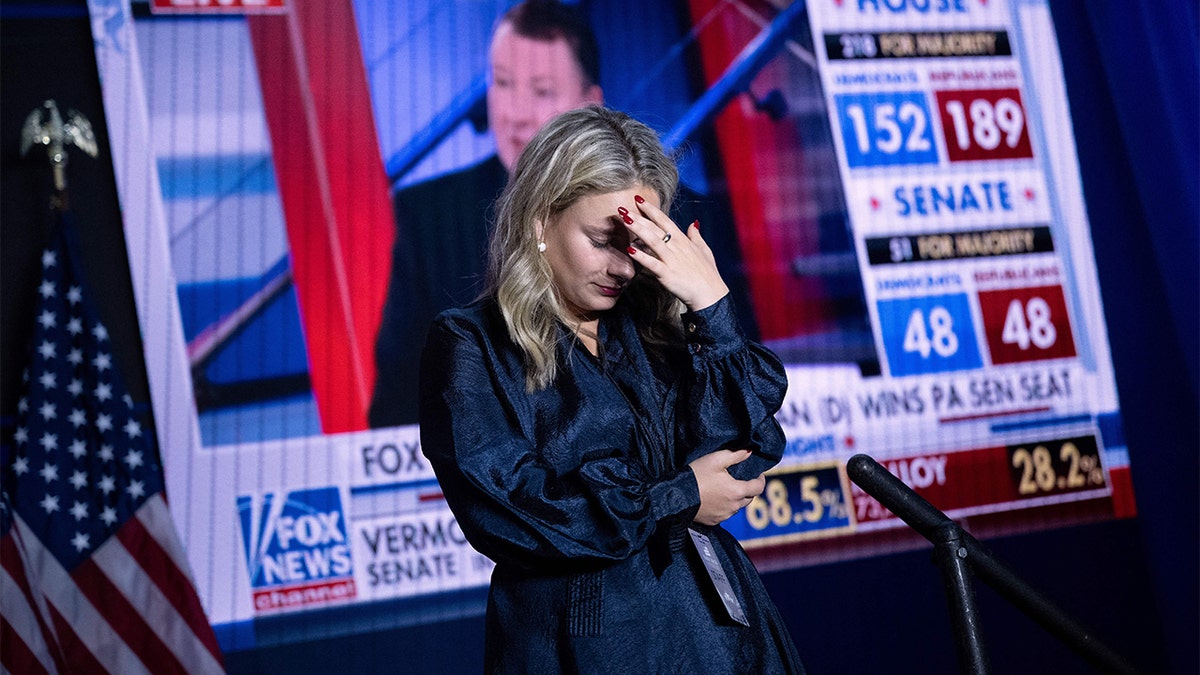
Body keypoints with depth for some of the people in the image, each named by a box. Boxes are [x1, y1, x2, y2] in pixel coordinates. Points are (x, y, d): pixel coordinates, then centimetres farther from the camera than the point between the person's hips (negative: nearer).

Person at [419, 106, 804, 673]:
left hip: (719, 623, 4)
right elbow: (504, 510, -15)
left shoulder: (652, 328, 8)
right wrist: (678, 500, -9)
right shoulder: (470, 346, -3)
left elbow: (748, 456, -3)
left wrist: (712, 308, -10)